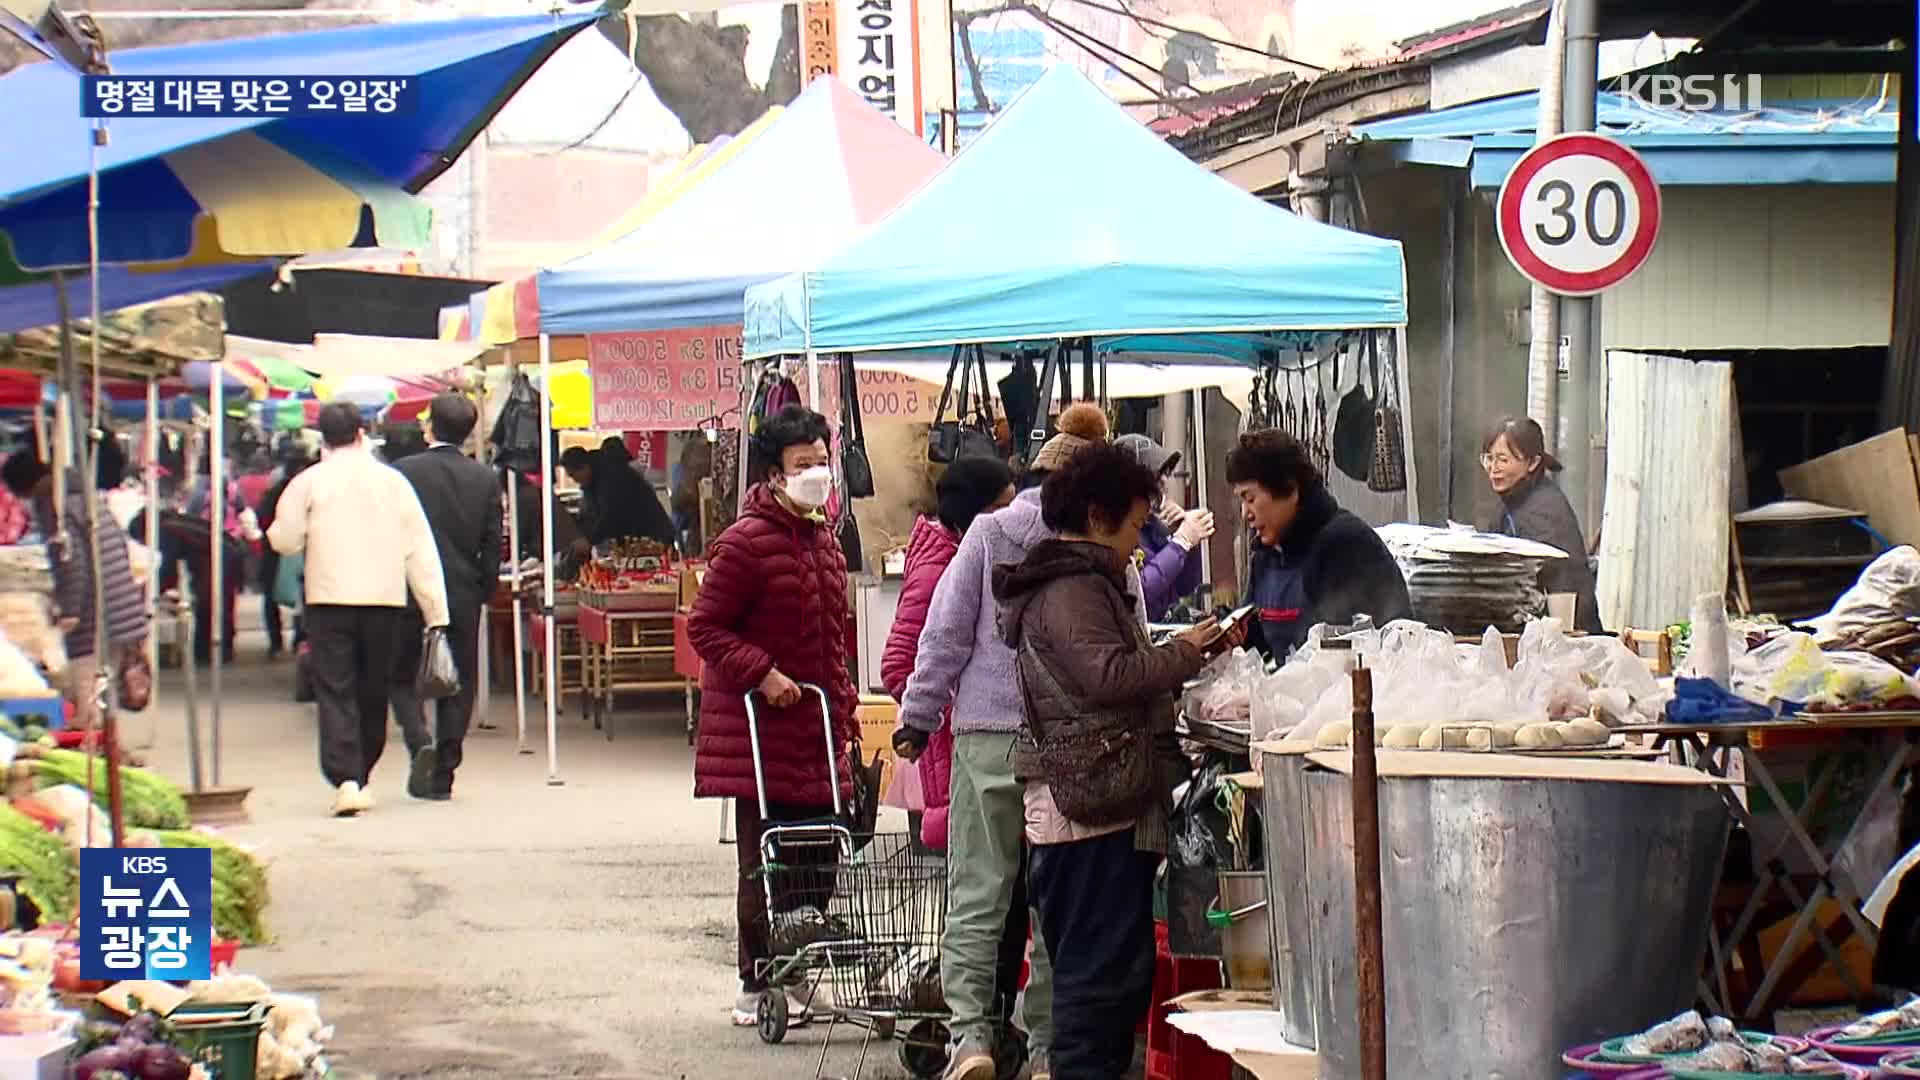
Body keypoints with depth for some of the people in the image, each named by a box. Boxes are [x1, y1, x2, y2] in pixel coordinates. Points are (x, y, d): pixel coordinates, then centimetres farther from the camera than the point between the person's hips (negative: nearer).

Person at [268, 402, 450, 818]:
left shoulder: (310, 481, -1)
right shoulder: (392, 480, 4)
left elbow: (285, 540, -1)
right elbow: (420, 548, 2)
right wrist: (435, 611, 3)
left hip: (330, 599, -2)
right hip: (385, 598, 2)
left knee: (335, 691, -3)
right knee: (373, 693, 14)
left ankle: (345, 779, -17)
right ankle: (362, 776, 24)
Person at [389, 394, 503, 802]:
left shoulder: (403, 472, -8)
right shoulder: (485, 479, 1)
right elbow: (493, 544, 2)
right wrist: (485, 592, 13)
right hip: (464, 596, 2)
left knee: (404, 676, 11)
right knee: (457, 684, 9)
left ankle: (420, 742, -15)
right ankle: (443, 775, 7)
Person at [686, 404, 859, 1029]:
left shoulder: (825, 538, 15)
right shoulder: (746, 541, -12)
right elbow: (705, 626, -12)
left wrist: (842, 703, 19)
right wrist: (760, 674, -20)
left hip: (816, 730, 8)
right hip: (758, 728, -8)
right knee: (765, 861, -3)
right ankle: (758, 987, 8)